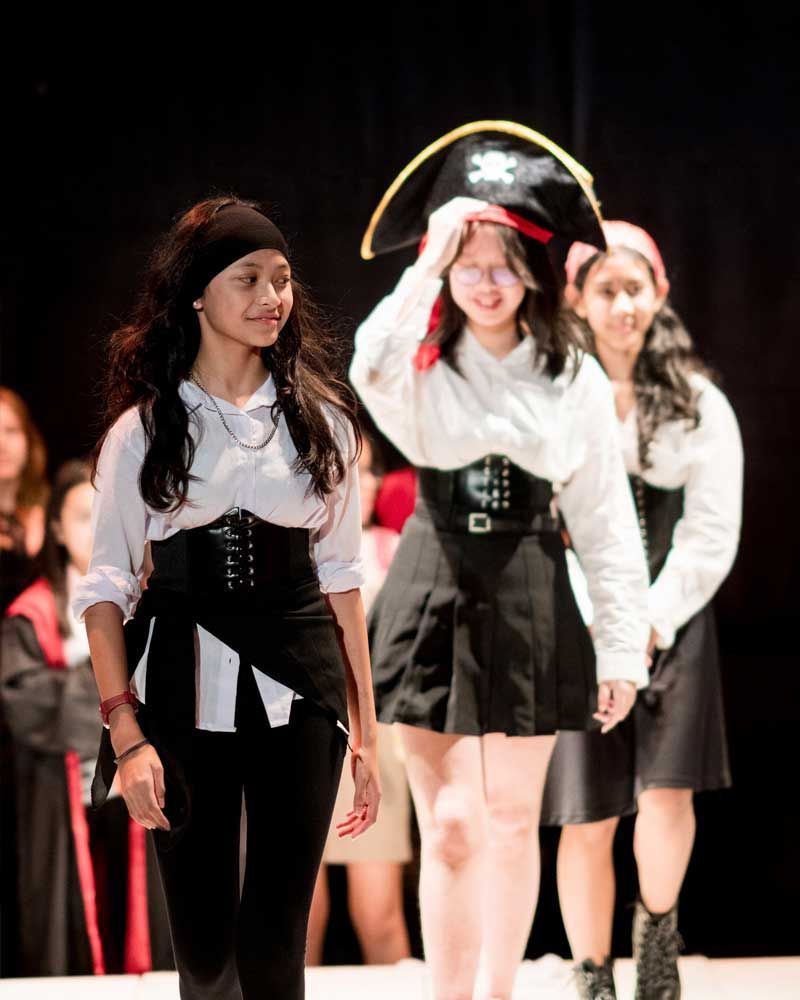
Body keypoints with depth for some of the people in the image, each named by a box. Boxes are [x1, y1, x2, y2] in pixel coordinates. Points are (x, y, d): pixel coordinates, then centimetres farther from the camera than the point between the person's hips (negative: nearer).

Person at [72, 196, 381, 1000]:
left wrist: (364, 726, 7)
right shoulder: (143, 429, 1)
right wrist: (126, 733, -11)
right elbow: (106, 586, -1)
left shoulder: (320, 419, 7)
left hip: (297, 690, 1)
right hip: (186, 686, -1)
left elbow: (339, 573, 10)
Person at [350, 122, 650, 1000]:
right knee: (450, 826, -4)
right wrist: (430, 264, -24)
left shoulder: (575, 380, 3)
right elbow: (370, 368, -28)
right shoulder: (423, 365, -2)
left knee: (513, 820, 6)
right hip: (434, 594, -1)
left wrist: (623, 647, 2)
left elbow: (605, 520, 5)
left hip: (529, 603, 2)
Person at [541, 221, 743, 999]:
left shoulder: (698, 405, 5)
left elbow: (712, 535, 1)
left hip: (669, 621, 0)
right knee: (587, 817, -2)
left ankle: (657, 931, 12)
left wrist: (650, 625, -9)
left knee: (666, 790, -15)